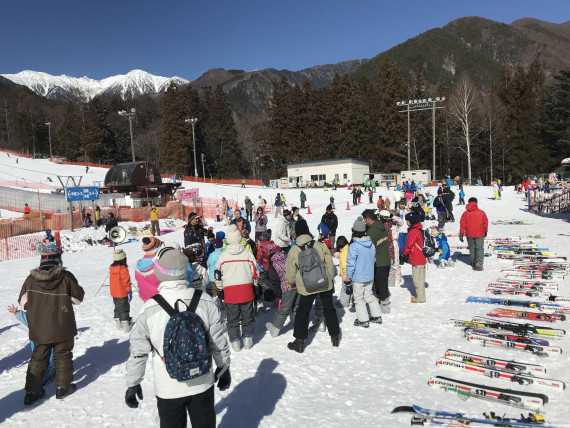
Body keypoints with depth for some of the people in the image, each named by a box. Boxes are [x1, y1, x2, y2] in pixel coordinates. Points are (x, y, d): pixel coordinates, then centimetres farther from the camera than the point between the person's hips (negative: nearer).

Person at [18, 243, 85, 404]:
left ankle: (32, 391, 19)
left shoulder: (31, 278, -5)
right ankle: (63, 386, 19)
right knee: (63, 356, 12)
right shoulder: (66, 276, -13)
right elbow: (78, 297, -3)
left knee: (38, 357, 16)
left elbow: (23, 302, 5)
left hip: (39, 329, 3)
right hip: (62, 328, -2)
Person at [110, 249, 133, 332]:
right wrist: (129, 291, -11)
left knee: (117, 308, 19)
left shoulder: (111, 268, 3)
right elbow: (126, 281, -18)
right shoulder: (123, 269, -21)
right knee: (124, 309, 0)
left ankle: (118, 325, 27)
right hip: (122, 294, -7)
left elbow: (112, 281, 13)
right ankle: (126, 327, 1)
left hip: (114, 294, 7)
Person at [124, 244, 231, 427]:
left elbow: (138, 351, -8)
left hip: (168, 389, -1)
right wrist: (223, 369, 11)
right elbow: (219, 342, -6)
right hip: (202, 384, 1)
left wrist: (132, 384, 8)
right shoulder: (205, 301, -15)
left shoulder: (149, 309, -18)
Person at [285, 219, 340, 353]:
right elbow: (329, 264, 1)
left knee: (302, 312, 12)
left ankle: (299, 342, 14)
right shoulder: (320, 245, -6)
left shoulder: (294, 250, -9)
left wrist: (292, 283, 19)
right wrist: (330, 279, 15)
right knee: (329, 309, 20)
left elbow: (291, 272, -1)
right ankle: (335, 336, 31)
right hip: (325, 285, 2)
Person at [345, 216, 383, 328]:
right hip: (370, 276, 7)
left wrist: (348, 274, -4)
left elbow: (351, 262, -18)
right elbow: (373, 259, 11)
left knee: (359, 298, 8)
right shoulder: (371, 244, -1)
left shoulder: (353, 246, -22)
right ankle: (377, 316, 28)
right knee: (369, 295, 22)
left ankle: (363, 320, 15)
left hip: (358, 278, -7)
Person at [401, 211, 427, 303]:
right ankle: (420, 295, 26)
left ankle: (420, 298, 7)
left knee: (417, 279, -1)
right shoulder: (419, 229, 11)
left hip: (417, 260, -10)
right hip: (421, 258, 10)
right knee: (420, 278, 17)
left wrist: (404, 254, -1)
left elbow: (409, 245, -16)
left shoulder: (414, 231, -19)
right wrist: (406, 252, 16)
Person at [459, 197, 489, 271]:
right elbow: (485, 223, 7)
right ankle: (479, 262, -19)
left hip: (469, 235, 1)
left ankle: (473, 263, 22)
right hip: (480, 234, -1)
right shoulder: (481, 212, -3)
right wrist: (485, 231, 23)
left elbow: (462, 224, -5)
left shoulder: (465, 213, -5)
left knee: (472, 249, 15)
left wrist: (461, 234, -1)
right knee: (480, 248, 1)